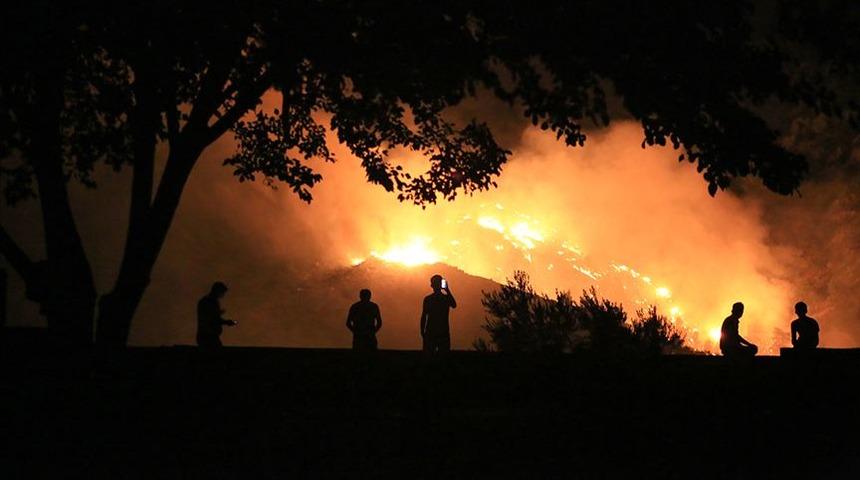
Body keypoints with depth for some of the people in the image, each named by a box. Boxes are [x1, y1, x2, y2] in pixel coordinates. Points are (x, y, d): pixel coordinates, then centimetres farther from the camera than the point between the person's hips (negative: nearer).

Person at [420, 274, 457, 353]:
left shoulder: (447, 298, 3)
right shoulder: (428, 299, 7)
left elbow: (454, 305, -19)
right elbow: (424, 316, 8)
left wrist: (447, 290, -23)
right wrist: (422, 332, 2)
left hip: (444, 332, -1)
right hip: (430, 332, 1)